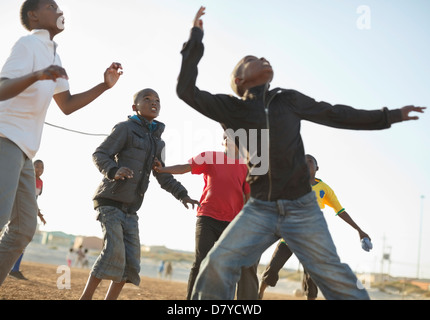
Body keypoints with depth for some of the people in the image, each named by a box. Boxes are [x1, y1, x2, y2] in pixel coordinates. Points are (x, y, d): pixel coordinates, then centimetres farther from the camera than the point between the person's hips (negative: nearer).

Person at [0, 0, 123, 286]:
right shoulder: (29, 43, -4)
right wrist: (36, 75, -34)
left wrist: (105, 86, 16)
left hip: (24, 150, 10)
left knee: (24, 228, 6)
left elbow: (67, 105, 25)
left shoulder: (52, 55, 23)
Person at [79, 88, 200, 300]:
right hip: (110, 200, -7)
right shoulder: (126, 128, -4)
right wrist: (114, 171, -31)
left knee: (131, 261, 0)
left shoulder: (157, 141, 15)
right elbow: (99, 154, -11)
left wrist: (181, 194, 5)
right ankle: (85, 297, -10)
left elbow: (163, 175, 19)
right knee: (114, 251, -19)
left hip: (130, 208, 7)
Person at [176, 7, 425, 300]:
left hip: (303, 209, 1)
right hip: (259, 210, -1)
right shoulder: (231, 108, 3)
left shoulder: (288, 100, 9)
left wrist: (390, 116, 20)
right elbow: (187, 91, -7)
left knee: (335, 278, -4)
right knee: (217, 265, -18)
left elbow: (335, 115, 17)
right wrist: (196, 39, -7)